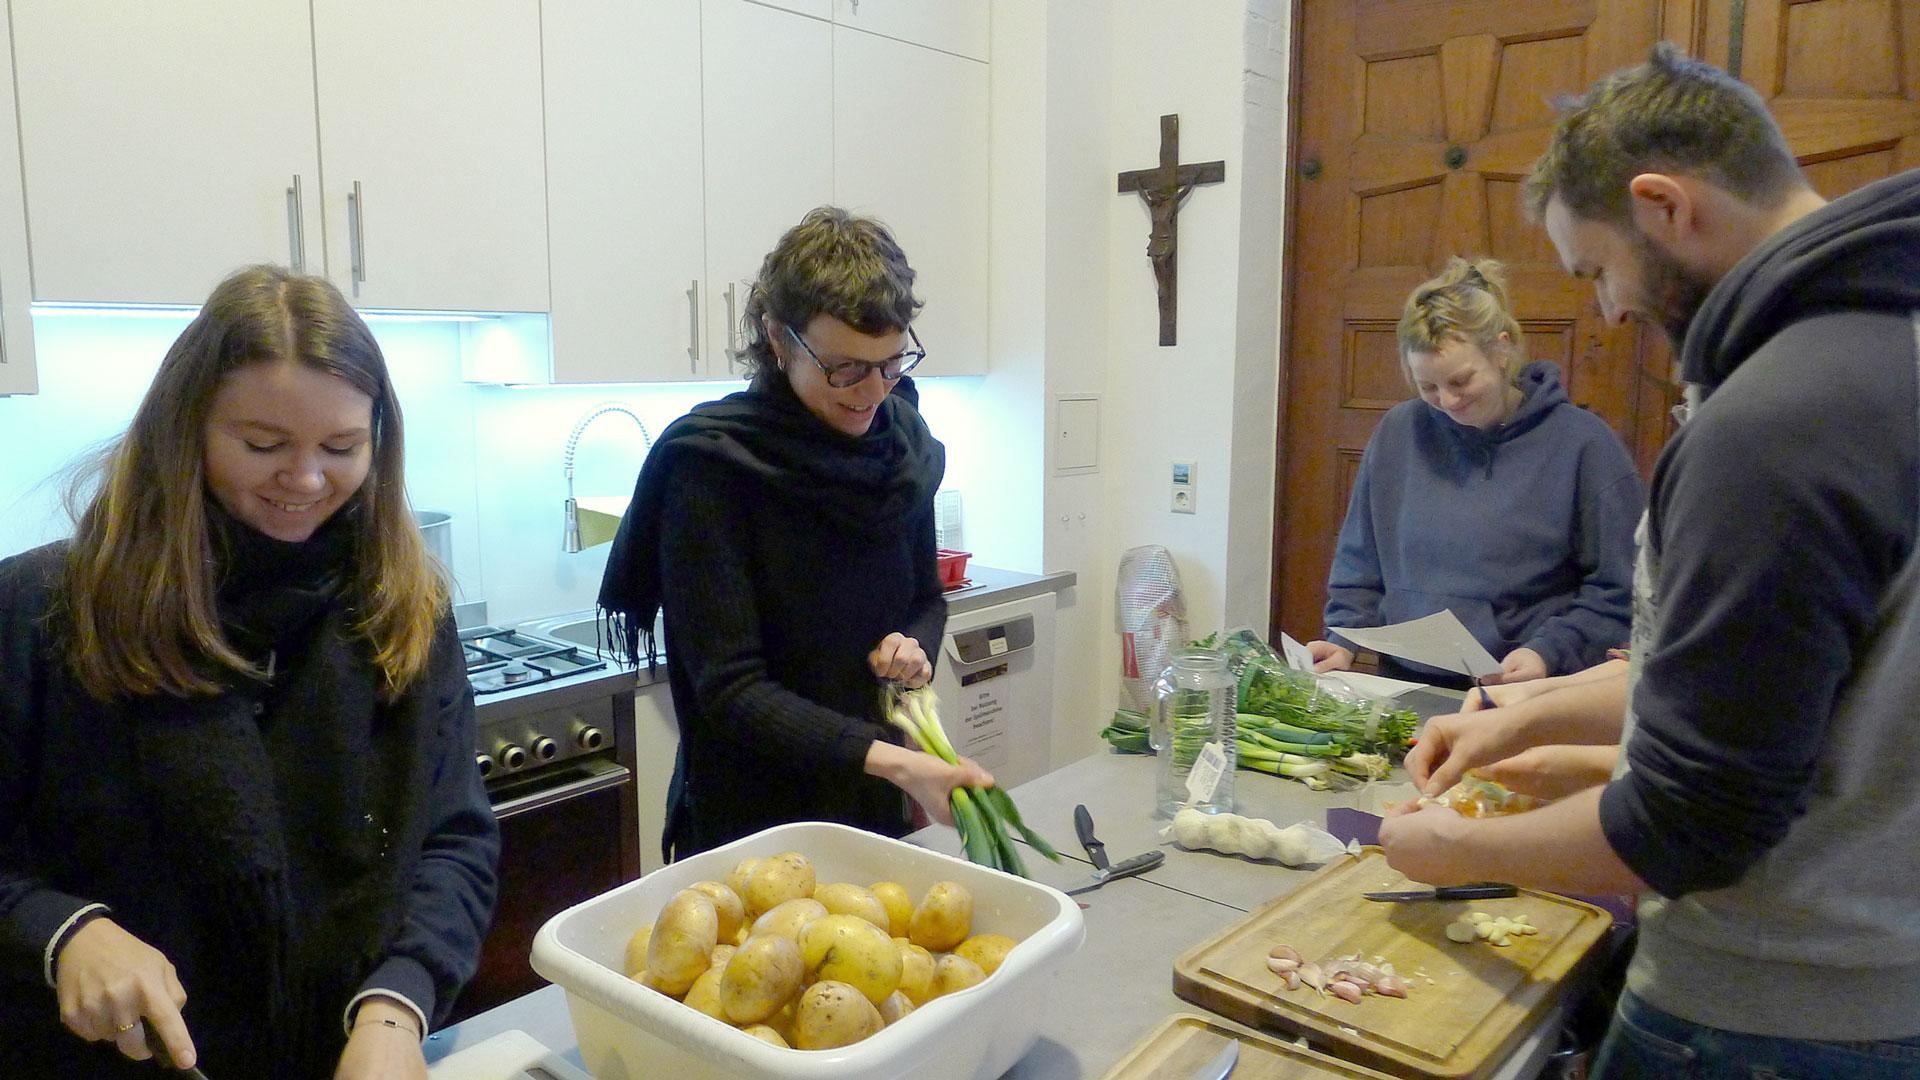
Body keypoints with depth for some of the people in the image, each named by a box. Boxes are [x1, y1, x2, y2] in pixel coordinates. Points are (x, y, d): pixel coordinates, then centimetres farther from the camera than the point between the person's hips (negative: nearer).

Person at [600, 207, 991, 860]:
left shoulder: (903, 443, -3)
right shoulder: (711, 462, -20)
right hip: (750, 823, -5)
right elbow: (728, 687, -22)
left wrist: (915, 645, -12)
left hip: (878, 807, 5)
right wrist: (891, 760, -32)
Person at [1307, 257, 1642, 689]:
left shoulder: (1584, 443, 2)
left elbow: (1618, 592, 2)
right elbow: (1360, 568, 19)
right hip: (1404, 684, 3)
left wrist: (1549, 653, -12)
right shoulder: (1398, 432, 12)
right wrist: (1344, 642, 5)